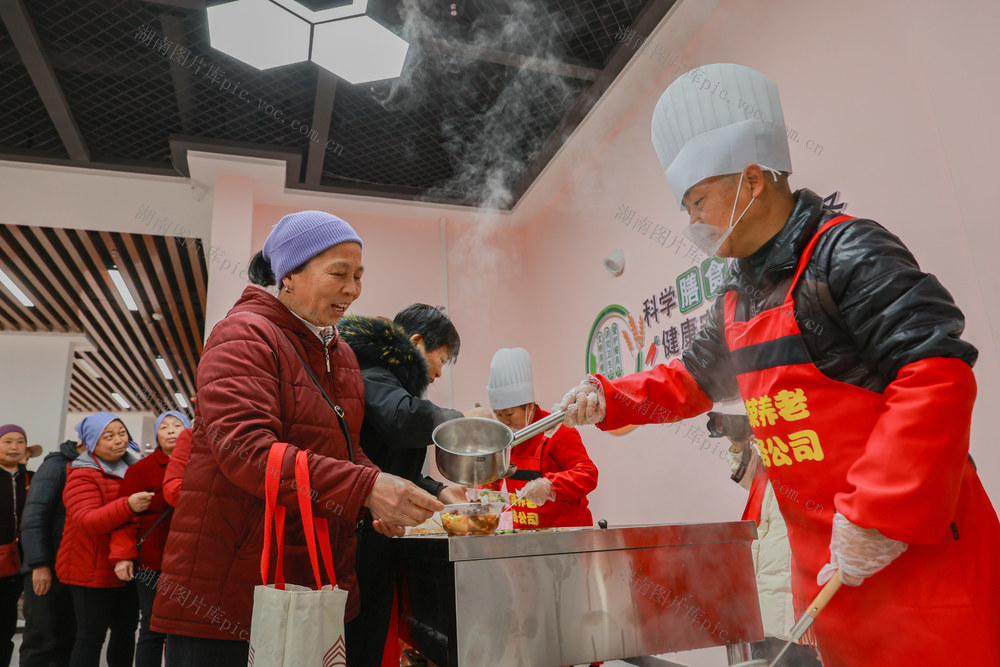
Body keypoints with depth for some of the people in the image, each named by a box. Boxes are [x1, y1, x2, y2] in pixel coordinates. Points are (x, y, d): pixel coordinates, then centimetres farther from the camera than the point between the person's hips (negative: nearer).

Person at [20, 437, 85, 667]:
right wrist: (39, 564, -18)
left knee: (69, 642, 9)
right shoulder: (56, 465, -7)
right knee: (42, 641, 2)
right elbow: (33, 517, -13)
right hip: (48, 571, -6)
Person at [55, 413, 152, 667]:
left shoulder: (134, 468, 8)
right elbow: (87, 521, -25)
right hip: (92, 570, -6)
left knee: (126, 631, 12)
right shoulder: (82, 475, -10)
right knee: (92, 635, -2)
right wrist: (127, 506, -40)